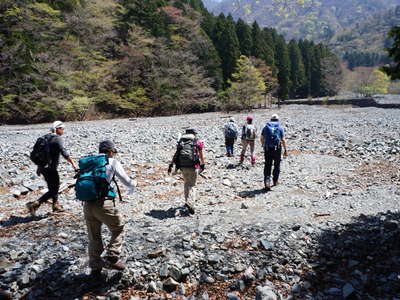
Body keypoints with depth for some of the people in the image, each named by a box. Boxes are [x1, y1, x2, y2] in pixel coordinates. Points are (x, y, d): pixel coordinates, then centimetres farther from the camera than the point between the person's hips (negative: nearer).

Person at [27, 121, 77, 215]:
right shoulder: (58, 139, -13)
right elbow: (64, 152, -23)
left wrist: (39, 167, 24)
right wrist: (73, 163, -21)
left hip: (43, 167, 9)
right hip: (50, 168, -9)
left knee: (55, 186, 22)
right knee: (53, 190, -1)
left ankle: (56, 206, 32)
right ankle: (34, 205, -7)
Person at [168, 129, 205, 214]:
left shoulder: (181, 142, 13)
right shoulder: (198, 143, 4)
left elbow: (175, 154, 8)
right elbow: (201, 156, 8)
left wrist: (171, 165, 7)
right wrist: (202, 165, 21)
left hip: (183, 166, 3)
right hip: (193, 166, -3)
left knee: (186, 183, 23)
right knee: (192, 185, 5)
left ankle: (188, 201, 30)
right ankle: (190, 203, -14)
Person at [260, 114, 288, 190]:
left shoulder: (266, 127, 10)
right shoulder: (280, 128, 5)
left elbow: (262, 139, 10)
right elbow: (283, 140, -1)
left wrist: (263, 146, 26)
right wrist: (285, 150, 2)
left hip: (267, 149, 1)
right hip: (277, 149, -1)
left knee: (267, 166, 3)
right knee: (277, 165, 16)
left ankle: (267, 180, -15)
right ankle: (275, 181, 24)